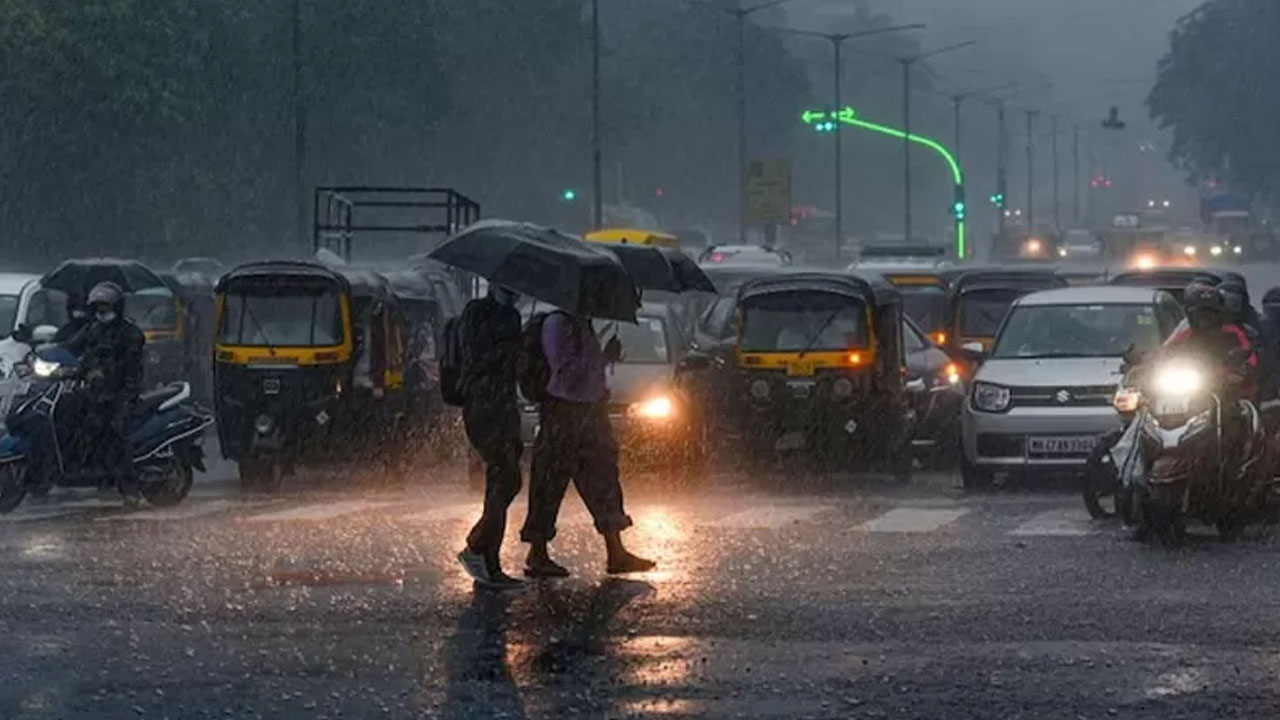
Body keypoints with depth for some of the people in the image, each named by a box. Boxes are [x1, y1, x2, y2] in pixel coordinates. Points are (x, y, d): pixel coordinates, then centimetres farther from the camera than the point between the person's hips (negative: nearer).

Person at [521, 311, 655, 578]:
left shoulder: (581, 324, 12)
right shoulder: (557, 324, -17)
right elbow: (564, 374, -23)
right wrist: (604, 358, -23)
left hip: (588, 410, 9)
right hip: (563, 412, -9)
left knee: (603, 478, 10)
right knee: (550, 485, -1)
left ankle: (616, 554, 14)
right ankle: (537, 556, 7)